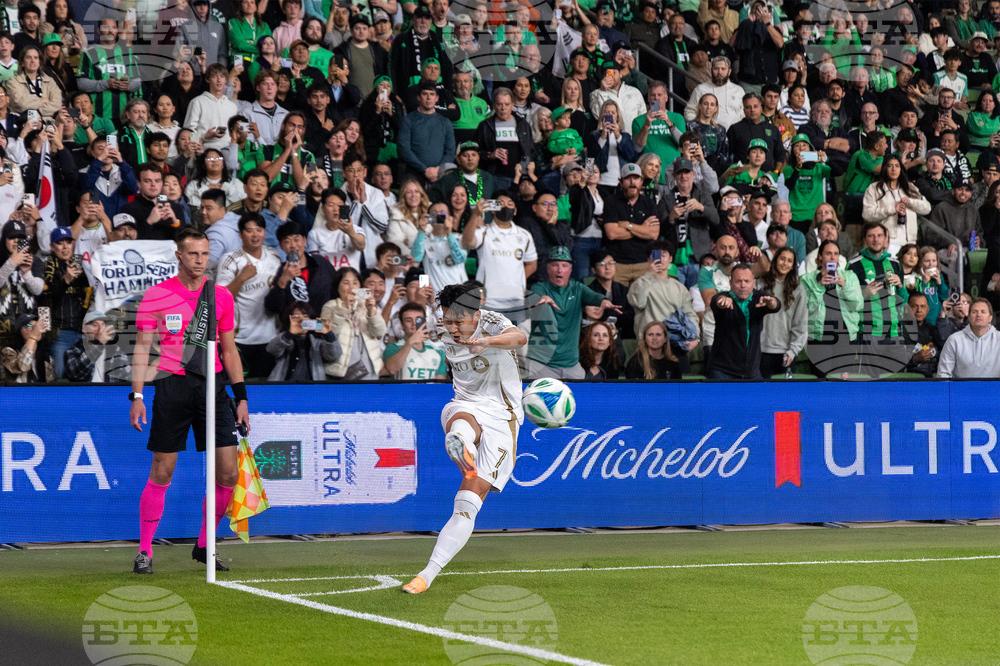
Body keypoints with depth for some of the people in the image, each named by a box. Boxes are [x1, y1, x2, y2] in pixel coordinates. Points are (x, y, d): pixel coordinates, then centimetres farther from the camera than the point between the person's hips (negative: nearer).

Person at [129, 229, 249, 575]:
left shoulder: (221, 296, 9)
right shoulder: (156, 295, 0)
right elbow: (142, 347, 1)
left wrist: (241, 396, 10)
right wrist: (137, 395, -6)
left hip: (213, 387, 3)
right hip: (172, 387, -3)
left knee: (227, 473, -2)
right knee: (161, 473, -3)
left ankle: (204, 545, 15)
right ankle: (145, 550, 9)